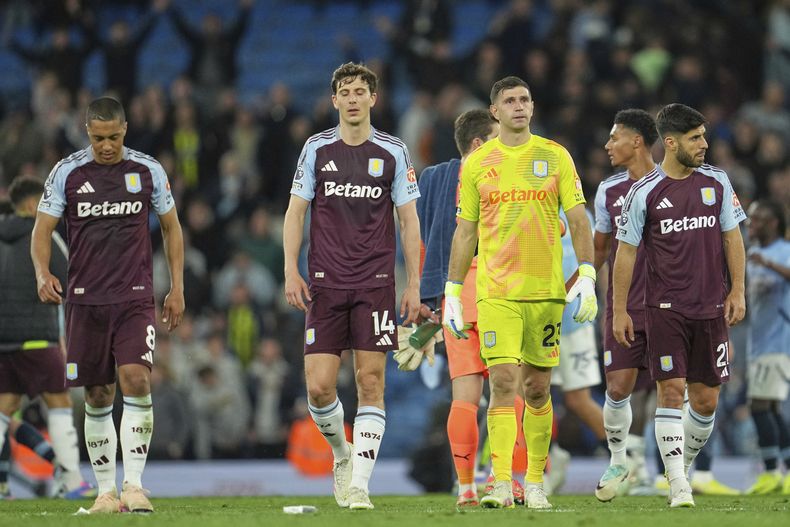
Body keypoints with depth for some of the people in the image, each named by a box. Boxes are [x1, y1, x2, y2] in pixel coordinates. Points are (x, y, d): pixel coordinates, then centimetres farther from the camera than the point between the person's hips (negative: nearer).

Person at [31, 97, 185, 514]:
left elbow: (171, 228, 13)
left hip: (135, 298, -1)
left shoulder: (148, 171, 3)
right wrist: (43, 273, -17)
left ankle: (134, 485, -18)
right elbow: (42, 230, 3)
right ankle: (106, 491, 13)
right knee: (97, 398, 4)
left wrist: (177, 288, 9)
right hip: (85, 300, 1)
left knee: (136, 379, -19)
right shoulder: (66, 173, 1)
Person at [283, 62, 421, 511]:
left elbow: (409, 221, 6)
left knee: (371, 382, -6)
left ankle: (359, 484, -4)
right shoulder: (317, 149, 6)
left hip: (376, 284, -1)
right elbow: (296, 212, 10)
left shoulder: (393, 152, 4)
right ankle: (342, 454, 21)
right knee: (319, 385, -6)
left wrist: (414, 284, 1)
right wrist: (291, 271, -1)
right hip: (325, 285, 1)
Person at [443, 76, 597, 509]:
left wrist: (587, 278, -6)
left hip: (546, 290, 1)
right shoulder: (476, 164, 5)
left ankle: (535, 482, 18)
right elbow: (465, 232, 10)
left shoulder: (555, 156, 5)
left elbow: (578, 220, 5)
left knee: (537, 389, 6)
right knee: (503, 382, -13)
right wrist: (452, 294, 7)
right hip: (495, 291, -1)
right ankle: (501, 483, -17)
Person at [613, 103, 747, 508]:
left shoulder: (716, 182, 5)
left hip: (711, 308, 3)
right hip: (665, 309, -3)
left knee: (705, 399, 5)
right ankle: (678, 487, -11)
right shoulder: (644, 193, -3)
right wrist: (619, 310, 0)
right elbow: (626, 250, 2)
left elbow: (732, 236, 11)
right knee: (671, 390, -11)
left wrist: (737, 291, 4)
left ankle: (684, 464, 28)